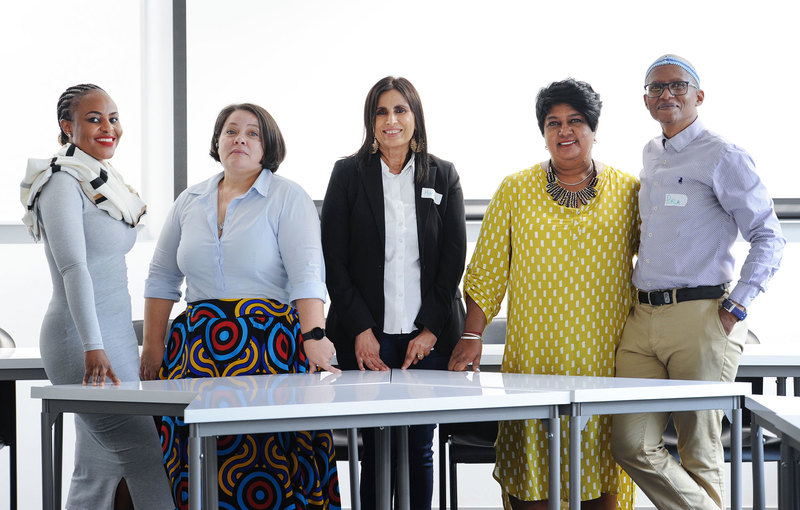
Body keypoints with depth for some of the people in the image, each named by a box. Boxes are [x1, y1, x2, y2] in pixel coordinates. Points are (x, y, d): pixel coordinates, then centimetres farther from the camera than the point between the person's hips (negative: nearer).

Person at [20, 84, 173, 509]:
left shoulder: (105, 183, 18)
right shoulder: (64, 183, -10)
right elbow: (74, 267, -20)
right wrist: (93, 347, -28)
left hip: (117, 336, 9)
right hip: (83, 342, -9)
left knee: (101, 471, 5)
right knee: (144, 456, -14)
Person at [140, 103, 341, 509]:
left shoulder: (288, 198, 0)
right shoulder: (190, 202, 14)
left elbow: (307, 275, -11)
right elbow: (162, 278, 18)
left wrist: (314, 336, -25)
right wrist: (153, 347, 10)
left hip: (269, 343, -4)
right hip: (198, 345, 4)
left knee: (270, 462, -10)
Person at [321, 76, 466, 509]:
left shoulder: (443, 176, 9)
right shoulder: (348, 174, 6)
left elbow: (454, 258, 5)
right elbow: (333, 260, 2)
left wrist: (430, 328, -5)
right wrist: (360, 329, -8)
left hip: (428, 336, 1)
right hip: (367, 335, -1)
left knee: (419, 449, 1)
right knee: (375, 448, -3)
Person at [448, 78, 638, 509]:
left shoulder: (627, 191, 7)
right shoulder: (515, 191, 8)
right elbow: (487, 271, 8)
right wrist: (472, 334, -2)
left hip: (606, 360, 0)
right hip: (532, 360, 0)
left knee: (604, 472, 0)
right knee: (529, 473, -4)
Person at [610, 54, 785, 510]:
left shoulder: (722, 157, -4)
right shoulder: (651, 156, 18)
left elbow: (769, 237, -6)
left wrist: (735, 308, -12)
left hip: (700, 318, -7)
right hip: (643, 318, 7)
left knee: (699, 451, -1)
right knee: (633, 446, -1)